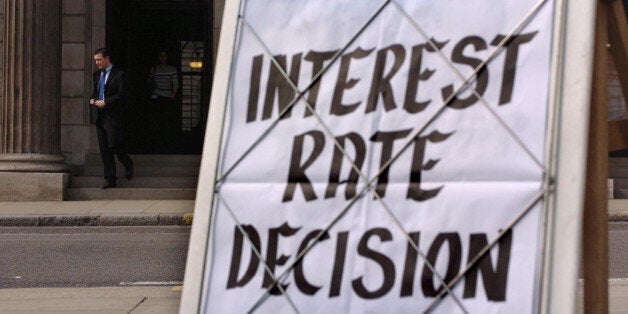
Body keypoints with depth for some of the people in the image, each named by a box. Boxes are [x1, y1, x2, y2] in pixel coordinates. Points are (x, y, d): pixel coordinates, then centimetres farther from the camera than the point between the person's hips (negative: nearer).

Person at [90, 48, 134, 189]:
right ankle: (110, 179, 8)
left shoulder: (119, 75, -7)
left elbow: (121, 95, -13)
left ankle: (128, 164, 20)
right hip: (100, 117, 7)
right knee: (104, 150, 5)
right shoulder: (97, 74, 16)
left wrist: (105, 102, -18)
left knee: (114, 146, -10)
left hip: (114, 117, -7)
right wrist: (92, 99, 5)